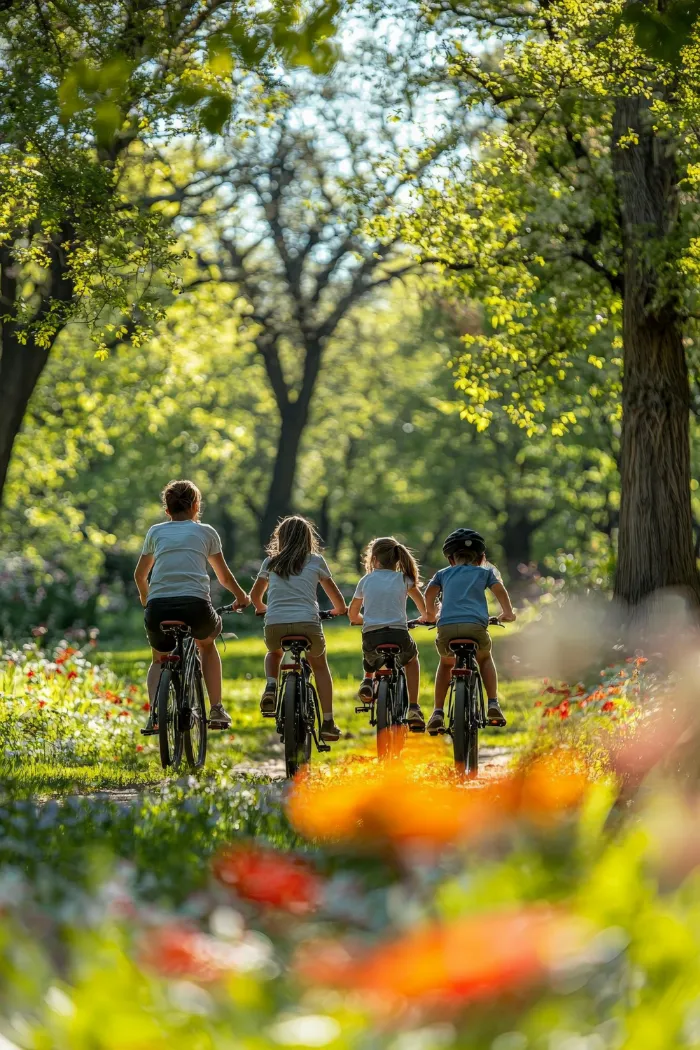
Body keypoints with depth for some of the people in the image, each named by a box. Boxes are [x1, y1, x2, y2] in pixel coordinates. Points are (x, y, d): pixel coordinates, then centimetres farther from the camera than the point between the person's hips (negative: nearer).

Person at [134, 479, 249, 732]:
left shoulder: (156, 532, 21)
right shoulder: (205, 532, 18)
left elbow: (140, 575, 33)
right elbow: (224, 577, 28)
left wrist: (145, 597, 54)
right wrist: (242, 596, 48)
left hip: (158, 607, 1)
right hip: (195, 605, -1)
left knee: (159, 659, 28)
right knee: (207, 644, 33)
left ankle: (154, 715, 5)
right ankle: (216, 710, 23)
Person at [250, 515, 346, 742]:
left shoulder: (271, 562, 16)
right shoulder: (315, 561, 12)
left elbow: (255, 596, 29)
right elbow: (337, 598, 18)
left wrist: (261, 608, 50)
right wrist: (339, 610, 40)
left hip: (274, 625, 1)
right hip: (307, 624, -1)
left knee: (273, 654, 35)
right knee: (320, 665, 26)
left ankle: (270, 686, 4)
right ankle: (328, 723, 17)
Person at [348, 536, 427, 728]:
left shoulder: (366, 580, 12)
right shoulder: (403, 579, 9)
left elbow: (353, 615, 20)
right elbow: (423, 607, 15)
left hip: (371, 636, 1)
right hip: (398, 636, -1)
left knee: (370, 655, 40)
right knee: (411, 658, 34)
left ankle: (368, 680, 10)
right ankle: (413, 709, 21)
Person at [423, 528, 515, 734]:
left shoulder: (444, 574, 28)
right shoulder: (485, 572, 27)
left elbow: (429, 592, 12)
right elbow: (499, 589, 10)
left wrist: (431, 614, 28)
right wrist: (508, 613, 22)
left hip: (447, 627, 1)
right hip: (475, 626, -1)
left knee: (446, 663, 31)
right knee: (485, 658, 32)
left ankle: (438, 713, 17)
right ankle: (493, 705, 15)